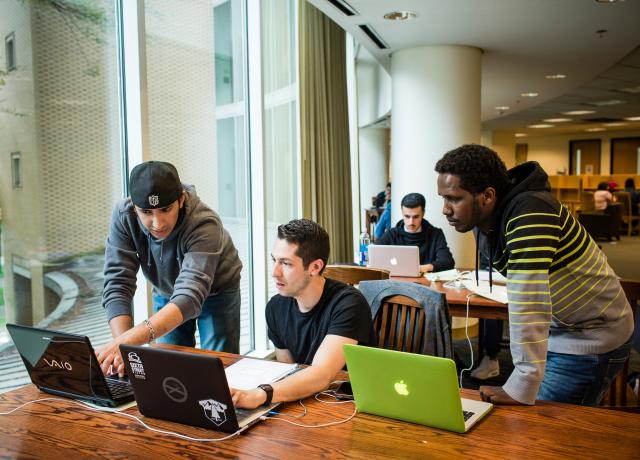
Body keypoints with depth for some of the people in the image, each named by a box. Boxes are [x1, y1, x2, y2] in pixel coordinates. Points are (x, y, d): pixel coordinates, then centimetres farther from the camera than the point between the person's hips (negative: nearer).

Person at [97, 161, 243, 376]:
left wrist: (130, 339, -61)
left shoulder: (204, 225, -38)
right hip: (165, 293, 3)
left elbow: (190, 296, -48)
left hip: (215, 292, -3)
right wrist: (122, 346, -43)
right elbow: (117, 286, -29)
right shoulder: (123, 216, -27)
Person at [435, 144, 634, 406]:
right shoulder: (482, 219, -3)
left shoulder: (529, 212, -31)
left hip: (591, 336, -8)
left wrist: (521, 389, -38)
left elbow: (529, 302, -38)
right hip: (554, 328, 8)